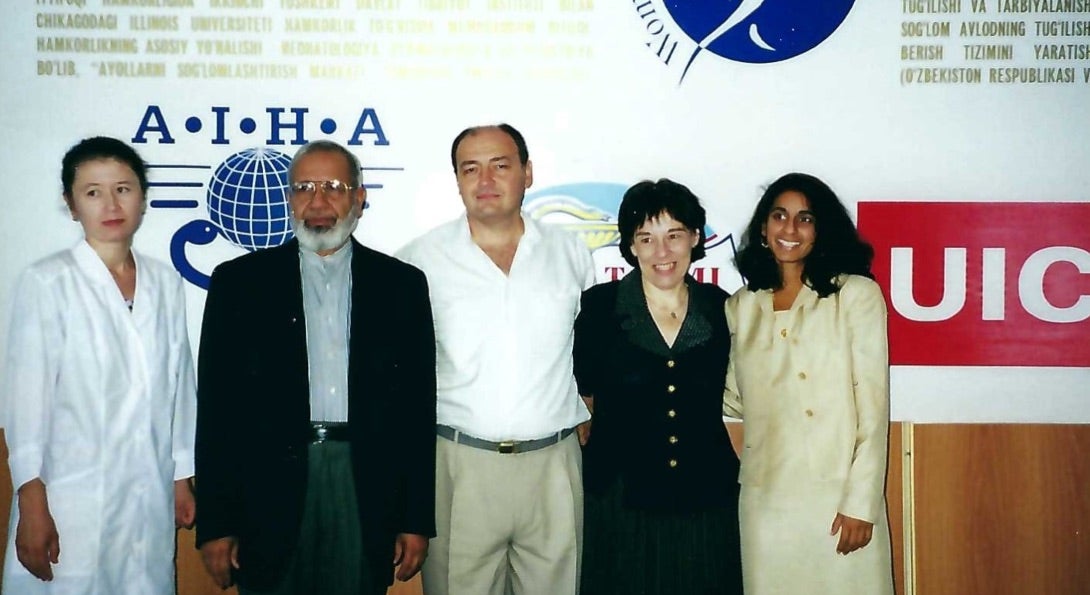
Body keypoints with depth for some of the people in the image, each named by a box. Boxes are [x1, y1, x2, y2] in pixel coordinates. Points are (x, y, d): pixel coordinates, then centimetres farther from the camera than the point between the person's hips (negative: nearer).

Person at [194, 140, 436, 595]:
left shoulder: (402, 284, 6)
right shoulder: (238, 281, 5)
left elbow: (418, 404, 5)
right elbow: (216, 407, 2)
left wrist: (417, 520, 2)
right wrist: (215, 523, -2)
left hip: (367, 496, 1)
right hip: (271, 493, 0)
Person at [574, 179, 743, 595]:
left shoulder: (720, 307, 3)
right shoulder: (599, 306, -4)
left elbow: (728, 394, 14)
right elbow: (583, 390, 4)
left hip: (706, 498, 2)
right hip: (621, 499, -2)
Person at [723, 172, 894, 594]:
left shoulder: (856, 294, -1)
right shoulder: (740, 307, 9)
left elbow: (873, 407, -5)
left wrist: (861, 503, -9)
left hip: (837, 496, -3)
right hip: (764, 500, 3)